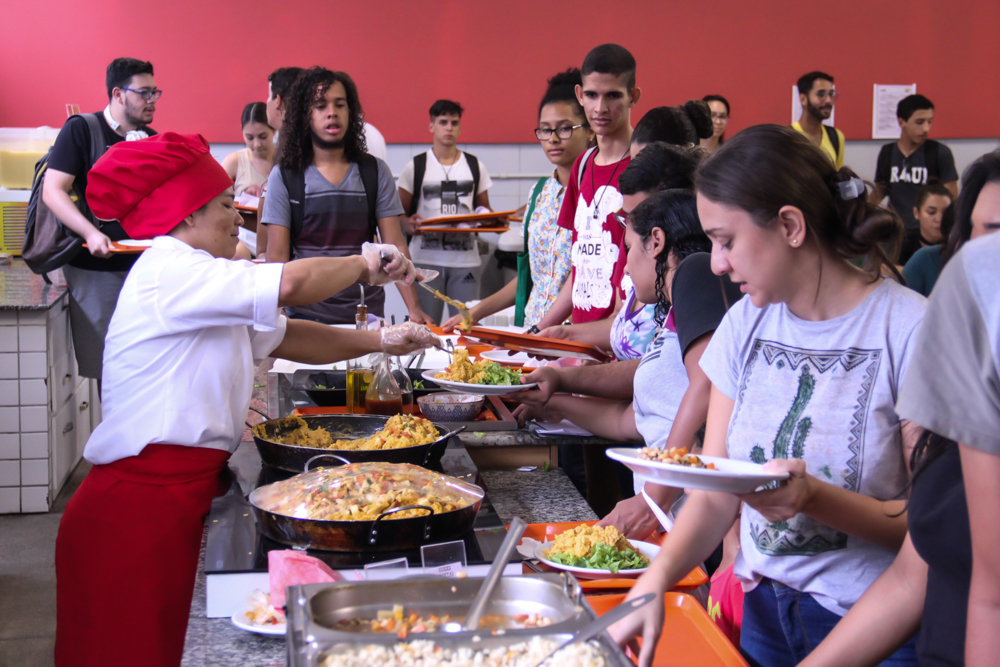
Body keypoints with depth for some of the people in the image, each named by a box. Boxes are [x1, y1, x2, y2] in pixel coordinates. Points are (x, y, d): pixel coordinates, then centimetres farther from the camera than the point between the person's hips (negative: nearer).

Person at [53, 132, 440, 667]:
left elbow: (280, 337, 20)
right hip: (138, 507, -10)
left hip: (178, 499, 10)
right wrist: (365, 264, -6)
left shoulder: (197, 289, 21)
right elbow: (289, 284, -23)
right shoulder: (168, 272, -13)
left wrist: (379, 340, 13)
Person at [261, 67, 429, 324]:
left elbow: (395, 245, -1)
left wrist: (414, 308, -12)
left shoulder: (376, 172, 4)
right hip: (306, 316, -1)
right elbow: (277, 257, -4)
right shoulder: (284, 177, 0)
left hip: (368, 313, 2)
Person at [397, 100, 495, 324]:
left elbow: (484, 209, 18)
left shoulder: (475, 166, 13)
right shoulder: (415, 167, 7)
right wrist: (409, 224, -16)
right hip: (426, 258, -1)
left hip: (466, 259, 2)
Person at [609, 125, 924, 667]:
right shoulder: (746, 323, 2)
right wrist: (656, 580, -16)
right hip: (761, 616, 5)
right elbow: (716, 495, 2)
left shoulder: (912, 331, -16)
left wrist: (815, 498, -30)